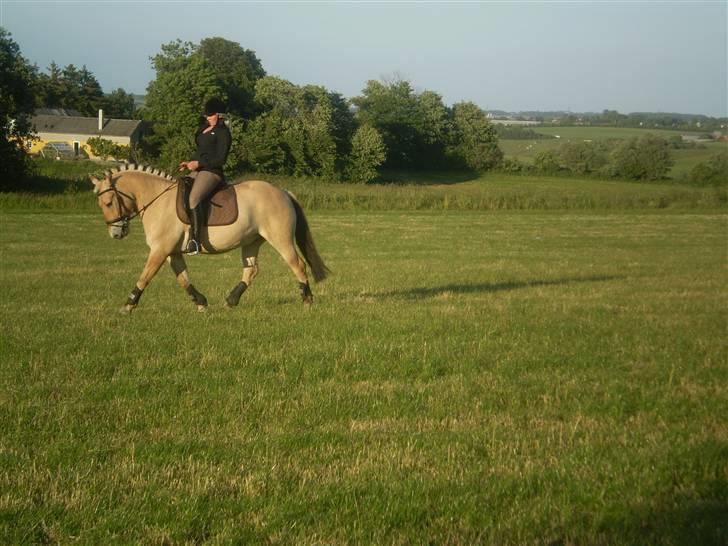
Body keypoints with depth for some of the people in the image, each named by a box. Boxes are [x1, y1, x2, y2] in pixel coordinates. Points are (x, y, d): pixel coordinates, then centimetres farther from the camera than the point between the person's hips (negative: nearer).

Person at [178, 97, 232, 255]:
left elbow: (220, 159, -13)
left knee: (193, 199, -32)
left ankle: (194, 240, -37)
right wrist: (189, 163, 11)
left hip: (211, 171, -10)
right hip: (197, 171, 10)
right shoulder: (204, 129, 20)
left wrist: (198, 163, -15)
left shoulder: (222, 132, -7)